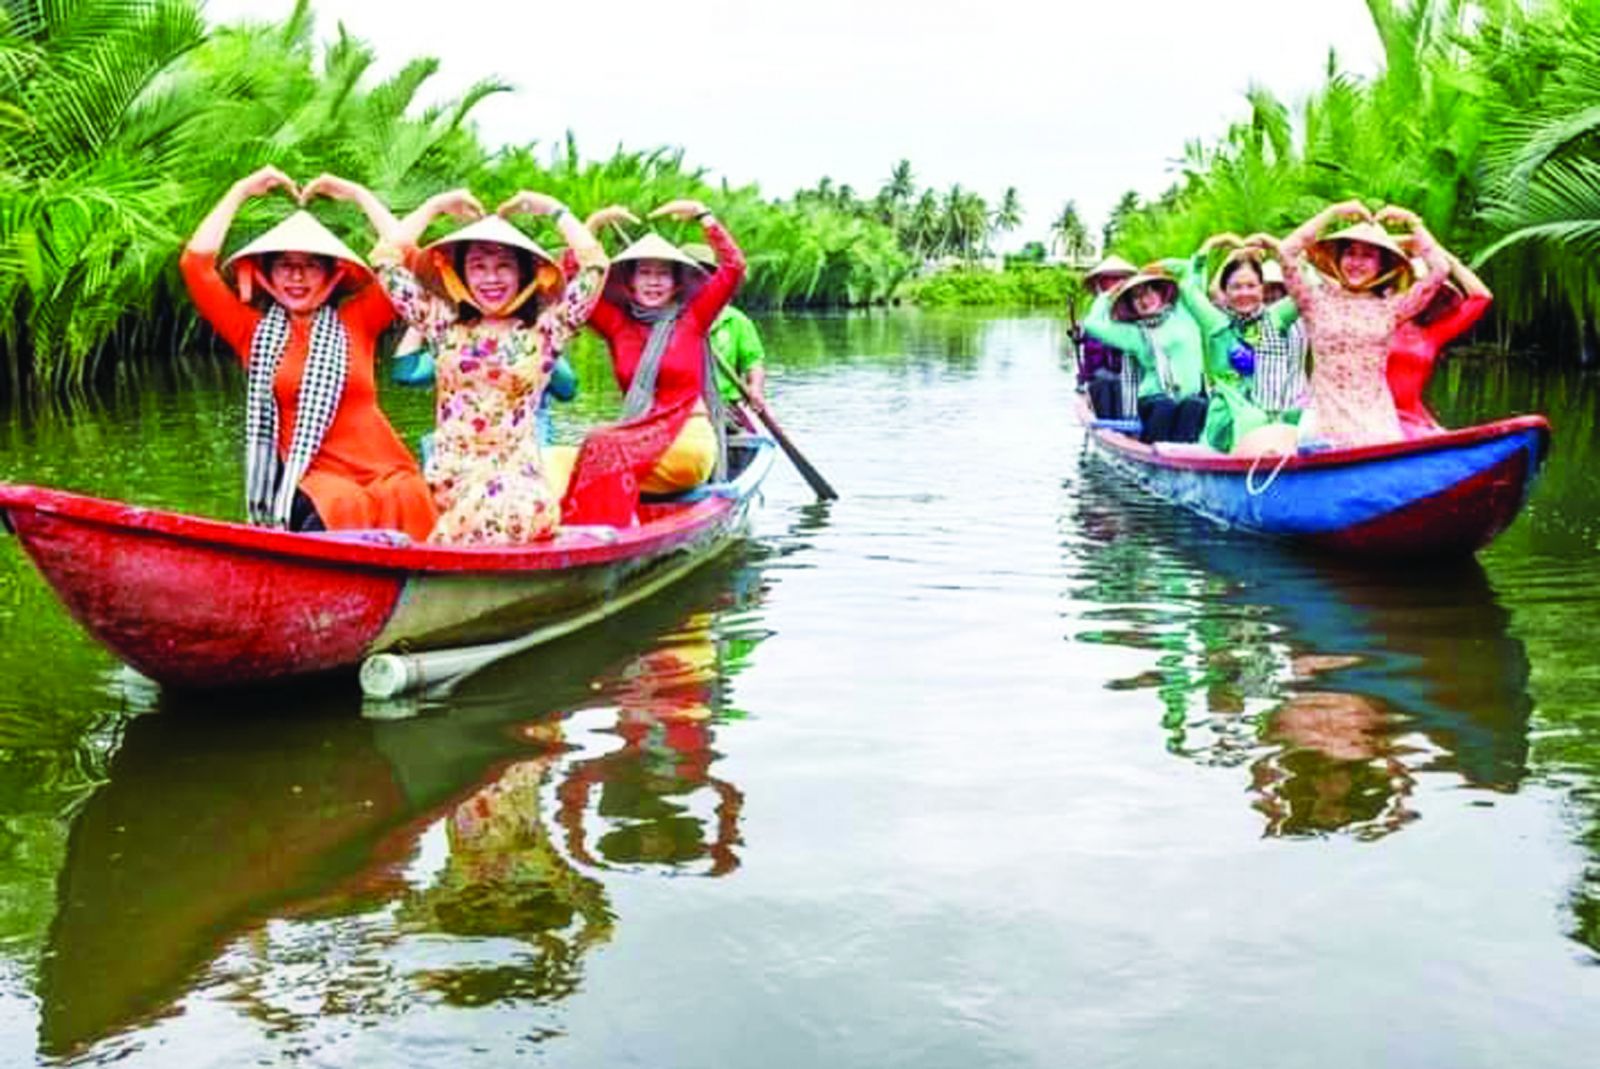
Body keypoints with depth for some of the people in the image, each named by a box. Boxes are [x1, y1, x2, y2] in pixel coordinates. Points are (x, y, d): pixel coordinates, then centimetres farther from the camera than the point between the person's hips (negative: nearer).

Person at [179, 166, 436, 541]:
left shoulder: (355, 322, 14)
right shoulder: (255, 331, 15)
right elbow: (196, 263, 8)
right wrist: (240, 191, 14)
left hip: (386, 475, 1)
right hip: (312, 483, -1)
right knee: (319, 516, -34)